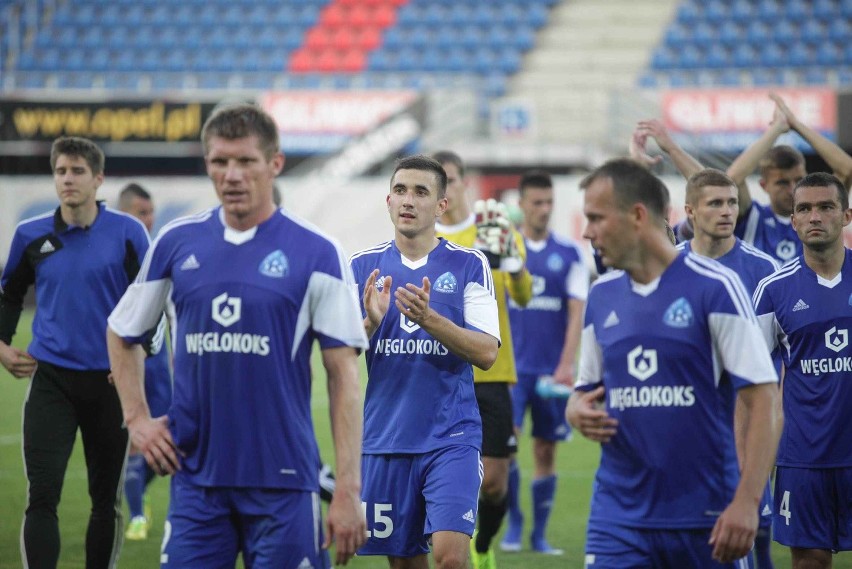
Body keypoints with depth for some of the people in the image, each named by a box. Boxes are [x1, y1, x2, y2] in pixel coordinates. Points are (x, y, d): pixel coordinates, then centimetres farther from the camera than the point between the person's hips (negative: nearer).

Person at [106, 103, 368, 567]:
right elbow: (121, 332, 22)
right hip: (196, 475, 3)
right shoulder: (177, 242, 7)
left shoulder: (316, 253, -2)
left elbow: (343, 374, -4)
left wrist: (348, 490, -9)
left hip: (283, 481, -3)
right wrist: (136, 418, 9)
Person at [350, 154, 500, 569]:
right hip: (384, 438, 3)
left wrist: (430, 319, -22)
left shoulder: (469, 265, -1)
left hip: (451, 437, -3)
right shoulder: (363, 267, 6)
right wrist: (371, 323, -16)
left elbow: (486, 352, -8)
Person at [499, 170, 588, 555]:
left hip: (552, 368, 1)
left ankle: (539, 534, 15)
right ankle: (513, 524, 4)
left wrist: (566, 365, -11)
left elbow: (577, 313, -2)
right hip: (511, 365, -1)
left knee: (546, 450, 5)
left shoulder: (569, 253, 2)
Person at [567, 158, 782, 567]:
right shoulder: (601, 295, 9)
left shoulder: (714, 287, -8)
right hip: (618, 514, 4)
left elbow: (764, 399, -10)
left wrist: (746, 502, -18)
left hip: (705, 517, -4)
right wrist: (578, 412, -5)